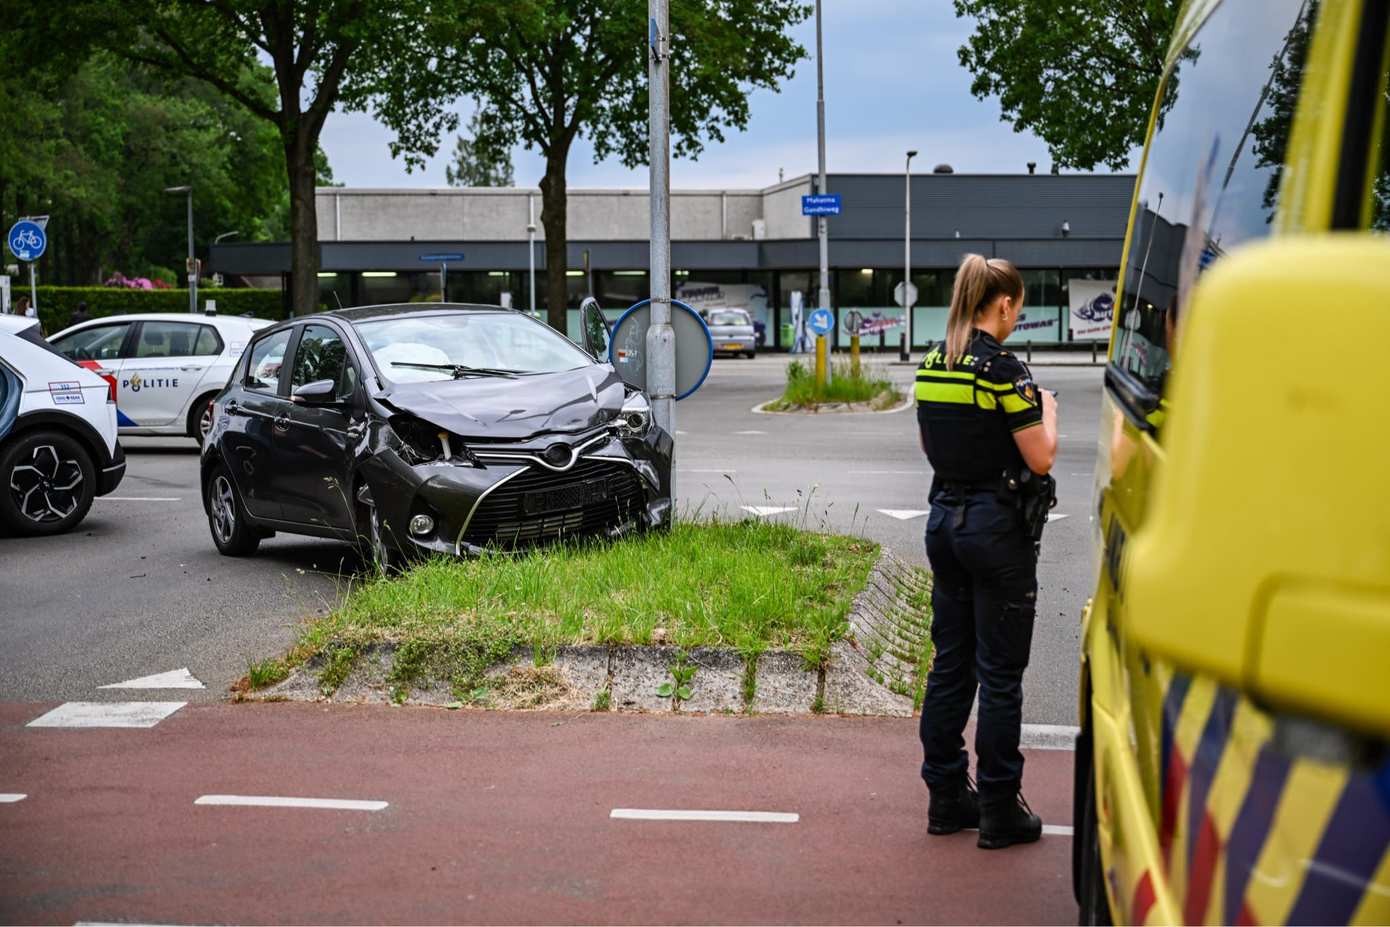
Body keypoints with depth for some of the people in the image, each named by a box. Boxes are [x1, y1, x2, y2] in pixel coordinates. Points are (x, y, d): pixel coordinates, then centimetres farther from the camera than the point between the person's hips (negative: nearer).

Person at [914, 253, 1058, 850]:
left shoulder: (932, 364, 6)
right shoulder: (1003, 369, -17)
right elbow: (1041, 459, -14)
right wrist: (1047, 412, 4)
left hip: (945, 519, 8)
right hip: (997, 526, -7)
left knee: (950, 663, 13)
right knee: (1000, 674, 0)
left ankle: (945, 798, 20)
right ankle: (999, 812, 7)